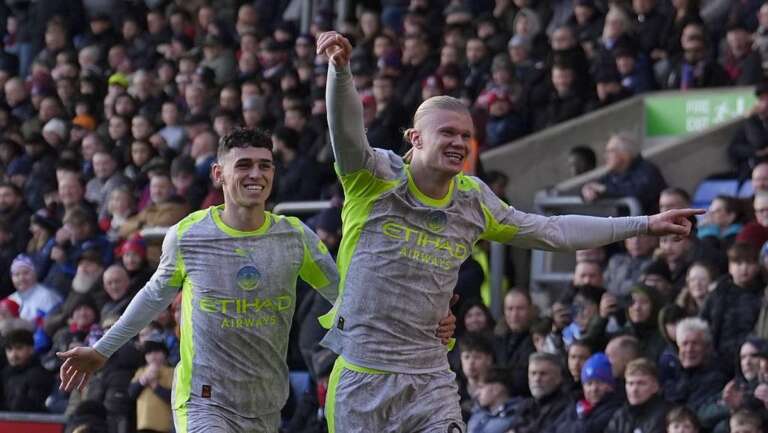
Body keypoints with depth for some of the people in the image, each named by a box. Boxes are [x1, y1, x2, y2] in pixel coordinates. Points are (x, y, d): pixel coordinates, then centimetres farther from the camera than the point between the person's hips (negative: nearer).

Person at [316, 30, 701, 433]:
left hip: (430, 376, 4)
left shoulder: (473, 201, 7)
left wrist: (644, 224, 16)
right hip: (362, 376, -4)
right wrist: (340, 70, -46)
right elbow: (346, 131, -26)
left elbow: (550, 231, 17)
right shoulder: (377, 178, -7)